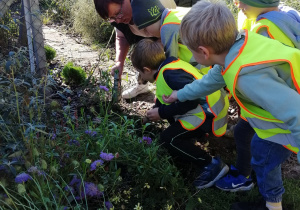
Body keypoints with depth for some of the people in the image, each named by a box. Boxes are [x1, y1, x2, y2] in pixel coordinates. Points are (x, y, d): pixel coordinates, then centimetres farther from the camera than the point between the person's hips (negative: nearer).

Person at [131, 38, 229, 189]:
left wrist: (161, 113, -20)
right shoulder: (170, 64, 7)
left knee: (168, 139, -13)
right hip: (205, 105, 10)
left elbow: (192, 98, -30)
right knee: (161, 104, 15)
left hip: (209, 113, -10)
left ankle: (212, 165, -6)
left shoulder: (170, 74, -23)